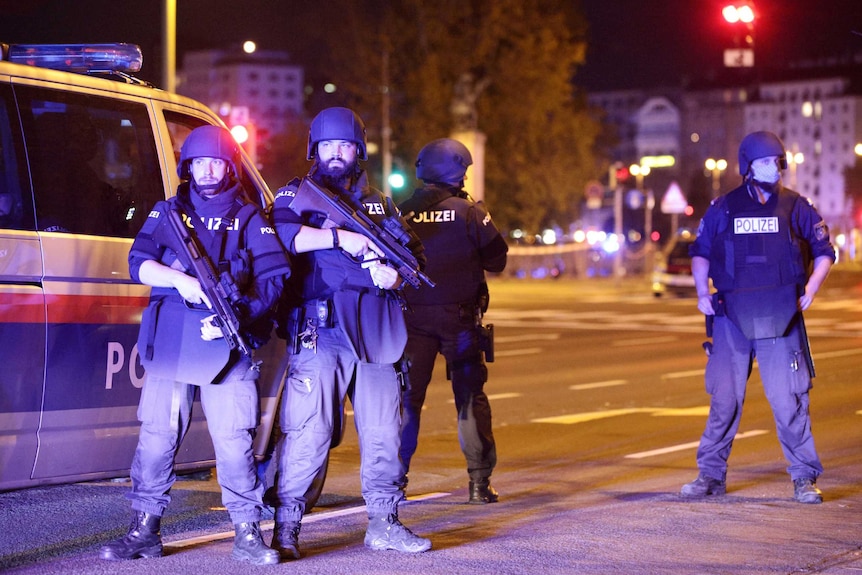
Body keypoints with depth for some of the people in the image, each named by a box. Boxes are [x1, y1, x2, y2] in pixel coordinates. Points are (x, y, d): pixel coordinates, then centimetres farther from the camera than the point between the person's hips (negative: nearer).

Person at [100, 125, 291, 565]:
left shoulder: (248, 218, 13)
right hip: (169, 345, 1)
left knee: (235, 440, -6)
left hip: (228, 346, -1)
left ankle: (247, 534, 1)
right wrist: (180, 279, -16)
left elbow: (273, 277, 2)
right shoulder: (167, 212, 16)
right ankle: (144, 531, 8)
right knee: (156, 437, -1)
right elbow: (139, 262, 3)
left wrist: (237, 316, -13)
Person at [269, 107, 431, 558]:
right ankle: (286, 526, -4)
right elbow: (283, 234, -13)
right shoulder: (298, 195, 8)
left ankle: (383, 523, 16)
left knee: (383, 429, 6)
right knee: (309, 431, -10)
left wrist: (395, 275, -3)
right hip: (319, 331, -4)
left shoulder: (379, 204, 21)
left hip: (376, 333, 4)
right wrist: (341, 238, -17)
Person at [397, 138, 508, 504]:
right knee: (471, 397, 6)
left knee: (407, 396, 8)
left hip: (413, 316, 2)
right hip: (458, 316, -2)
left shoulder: (401, 212, 1)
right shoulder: (469, 211, -6)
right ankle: (479, 481, 4)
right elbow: (497, 260, -3)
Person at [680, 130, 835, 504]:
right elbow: (700, 252, 17)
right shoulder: (724, 209, 7)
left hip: (780, 319, -1)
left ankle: (804, 478, 5)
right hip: (731, 318, 1)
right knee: (724, 398, 4)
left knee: (789, 399, -4)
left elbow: (824, 251, 12)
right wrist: (702, 293, 6)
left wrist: (809, 291, 0)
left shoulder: (797, 208, 6)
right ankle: (711, 475, 14)